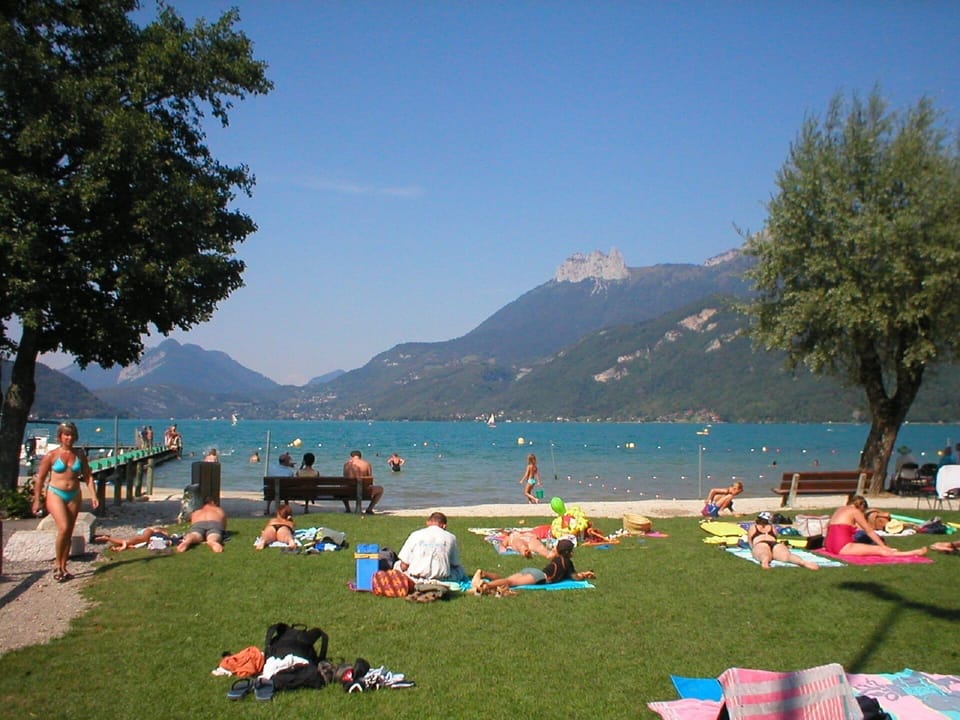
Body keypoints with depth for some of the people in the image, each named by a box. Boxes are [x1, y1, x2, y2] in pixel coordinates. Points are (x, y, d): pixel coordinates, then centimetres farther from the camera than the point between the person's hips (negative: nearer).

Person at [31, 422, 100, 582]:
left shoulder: (80, 455, 6)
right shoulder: (51, 456, -3)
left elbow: (88, 476, 9)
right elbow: (40, 479, 1)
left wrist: (93, 495, -1)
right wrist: (37, 500, 0)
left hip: (74, 495, 4)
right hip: (56, 494, -4)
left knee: (69, 532, 6)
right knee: (63, 528, -19)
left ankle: (63, 567, 16)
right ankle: (57, 564, -3)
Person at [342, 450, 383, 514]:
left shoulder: (346, 464, 4)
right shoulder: (366, 464, -1)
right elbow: (371, 481, 4)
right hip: (363, 492, -3)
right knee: (380, 489, 25)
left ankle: (347, 509, 30)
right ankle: (369, 509, 17)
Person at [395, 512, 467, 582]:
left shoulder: (415, 535, 2)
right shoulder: (451, 537, 2)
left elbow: (404, 566, 1)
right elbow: (455, 565, 9)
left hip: (415, 580, 1)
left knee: (398, 565, 29)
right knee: (459, 569, 29)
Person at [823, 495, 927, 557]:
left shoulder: (840, 509, 23)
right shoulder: (855, 511, 3)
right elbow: (869, 532, 5)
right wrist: (885, 547, 11)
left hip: (829, 546, 8)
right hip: (842, 547, -8)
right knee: (881, 550, -9)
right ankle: (916, 552, -8)